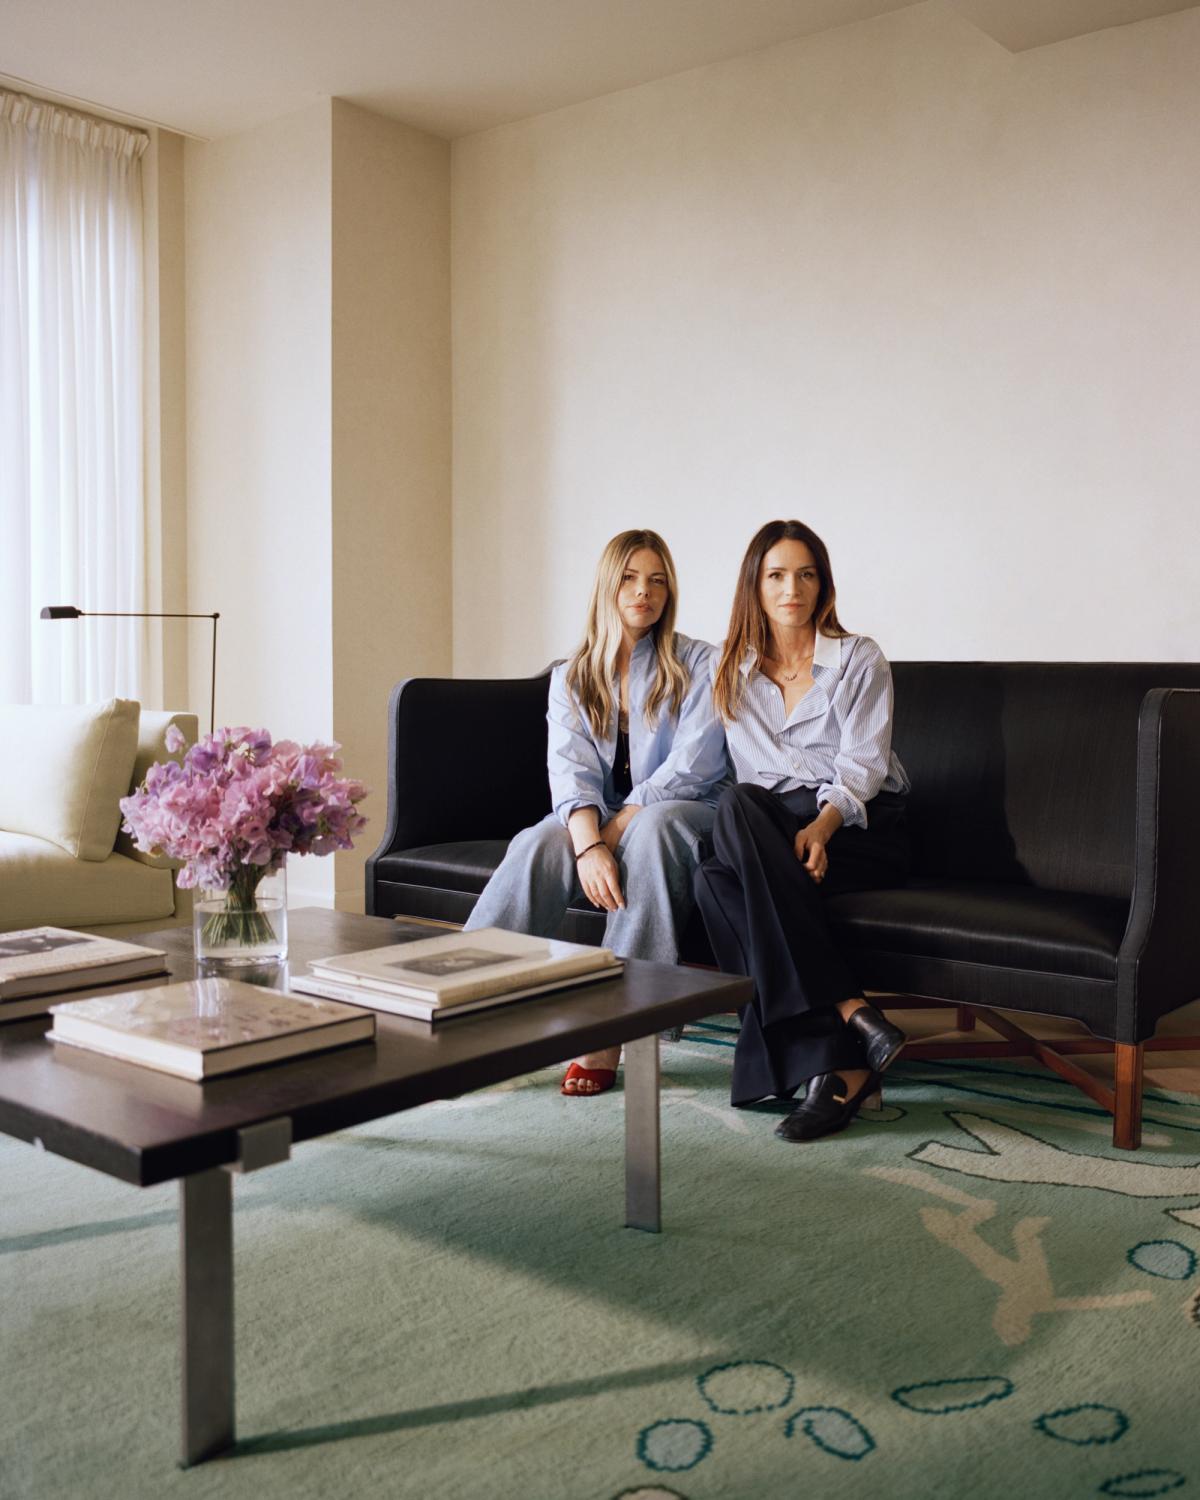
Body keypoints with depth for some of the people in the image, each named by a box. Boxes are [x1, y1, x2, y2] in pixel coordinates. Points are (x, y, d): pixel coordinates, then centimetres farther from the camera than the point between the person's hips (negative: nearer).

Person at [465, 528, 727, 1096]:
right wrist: (589, 846, -27)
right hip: (595, 819, 3)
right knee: (537, 845, -30)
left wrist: (616, 831, -20)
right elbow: (571, 772, -6)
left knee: (654, 827, -37)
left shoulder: (697, 665, 2)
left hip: (679, 813, -2)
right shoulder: (572, 677, 10)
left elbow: (694, 768, -10)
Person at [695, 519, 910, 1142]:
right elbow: (750, 773, 12)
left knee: (738, 810, -35)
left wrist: (821, 826, -25)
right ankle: (852, 1017, -38)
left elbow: (862, 766, -5)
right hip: (768, 830, 3)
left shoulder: (858, 659, 6)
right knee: (713, 880, -33)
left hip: (862, 829, -3)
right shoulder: (733, 674, 17)